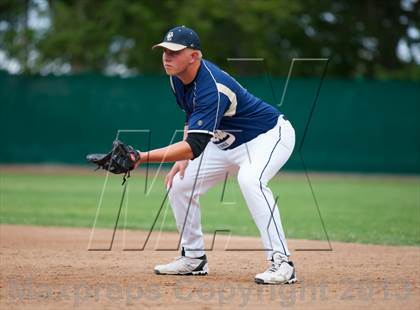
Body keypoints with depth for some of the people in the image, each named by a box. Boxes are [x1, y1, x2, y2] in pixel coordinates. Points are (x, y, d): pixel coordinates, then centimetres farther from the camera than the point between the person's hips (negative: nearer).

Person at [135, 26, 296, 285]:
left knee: (250, 180, -38)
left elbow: (195, 146, -43)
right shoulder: (178, 78, -6)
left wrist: (143, 157, -49)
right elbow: (192, 117, 13)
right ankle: (194, 258, 20)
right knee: (179, 184, 4)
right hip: (227, 143, 10)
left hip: (270, 136, -10)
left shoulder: (212, 88, -35)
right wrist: (184, 158, 1)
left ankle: (281, 263, -36)